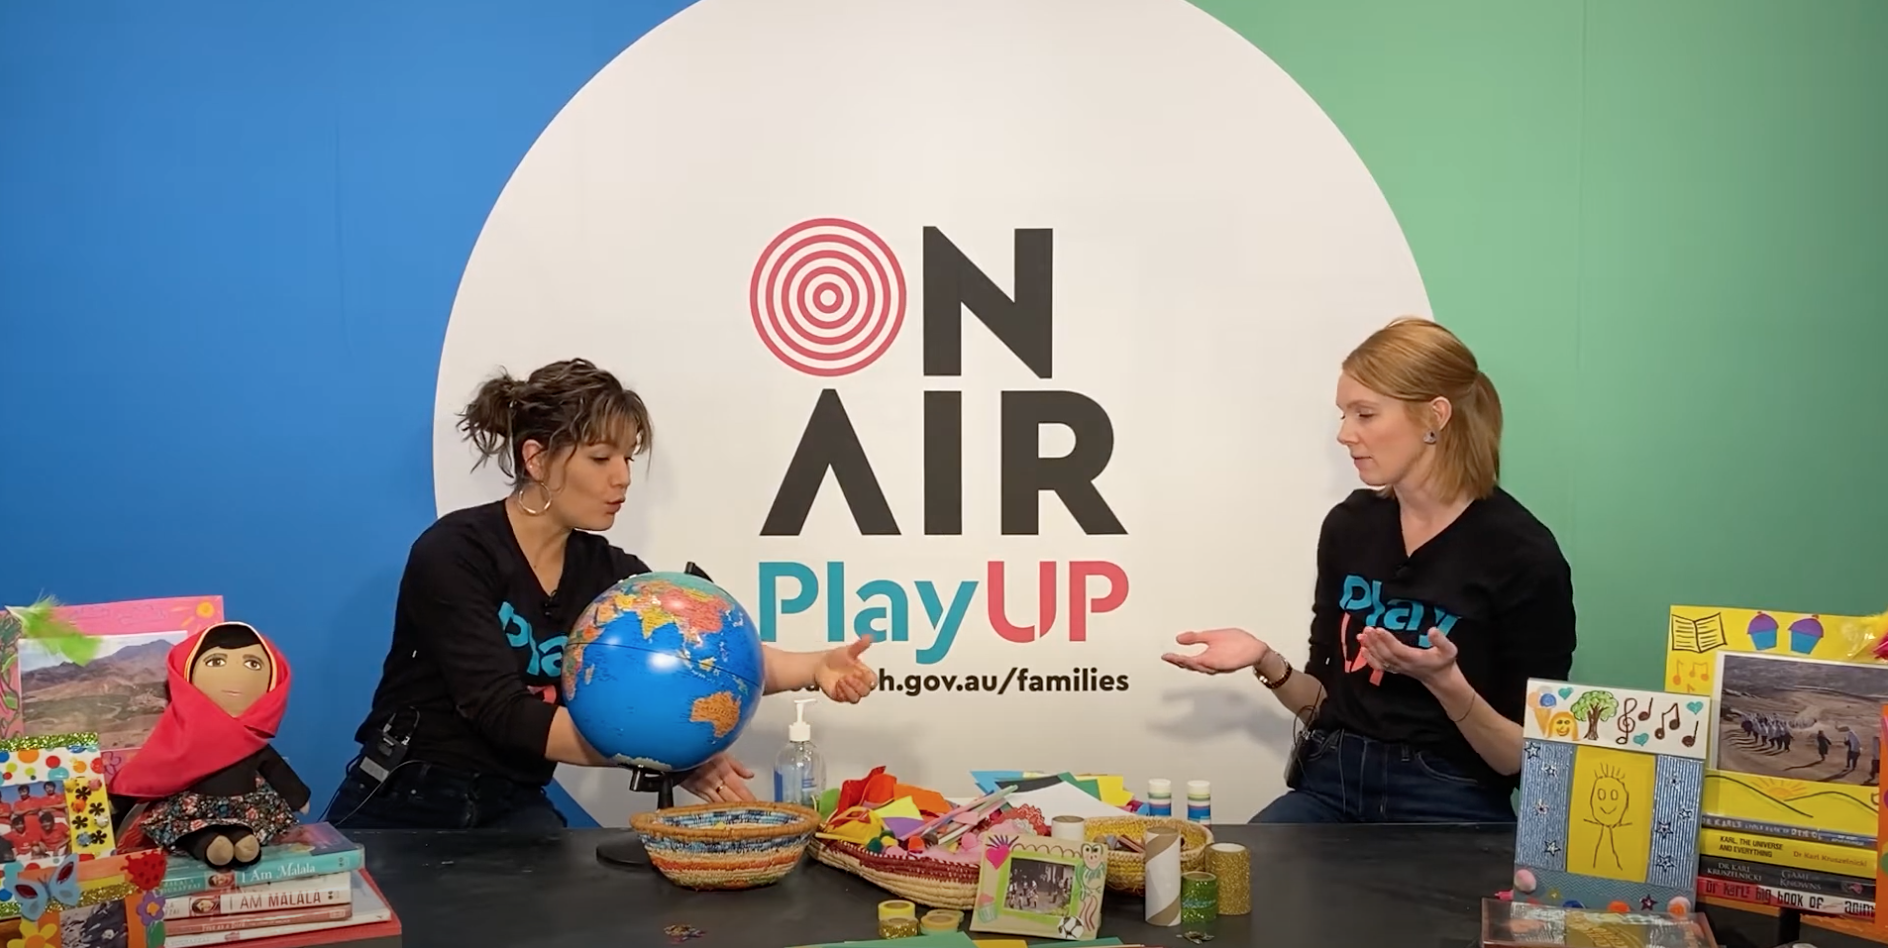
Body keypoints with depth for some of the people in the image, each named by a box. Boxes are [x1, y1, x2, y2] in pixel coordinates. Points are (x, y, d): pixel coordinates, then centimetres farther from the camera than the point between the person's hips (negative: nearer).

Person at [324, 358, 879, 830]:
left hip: (513, 811, 4)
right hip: (403, 809, -4)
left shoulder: (607, 572, 2)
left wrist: (811, 668, -29)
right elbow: (503, 711, -25)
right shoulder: (455, 552, -16)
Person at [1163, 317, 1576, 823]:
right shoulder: (1349, 524, 5)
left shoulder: (1523, 556, -11)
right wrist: (1267, 662, -7)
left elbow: (1527, 760, -8)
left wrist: (1446, 683, -25)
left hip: (1448, 807, -4)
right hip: (1333, 785, 4)